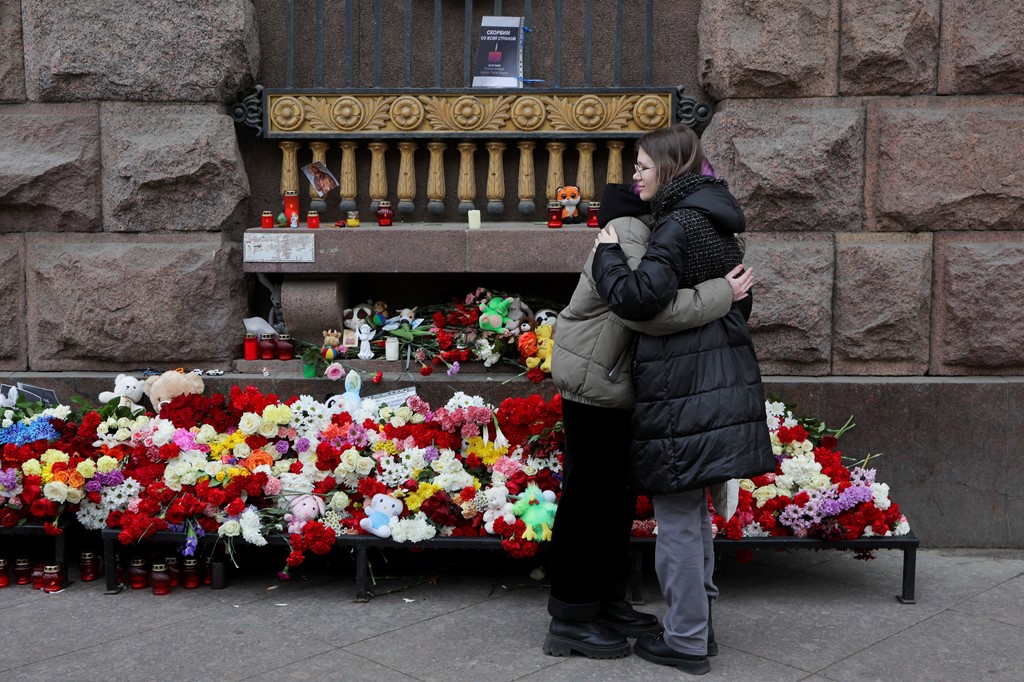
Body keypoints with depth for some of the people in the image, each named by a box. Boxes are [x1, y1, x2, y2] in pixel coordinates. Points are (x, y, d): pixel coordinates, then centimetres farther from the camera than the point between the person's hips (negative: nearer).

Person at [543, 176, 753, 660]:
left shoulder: (655, 234, 9)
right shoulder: (624, 240, -22)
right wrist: (722, 293, -26)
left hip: (618, 385, 10)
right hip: (593, 383, -10)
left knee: (618, 494, 17)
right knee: (587, 496, -2)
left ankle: (606, 601, 31)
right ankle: (571, 620, 10)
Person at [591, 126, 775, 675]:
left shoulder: (680, 223, -15)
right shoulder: (713, 221, 14)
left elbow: (639, 296, -27)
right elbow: (738, 300, 21)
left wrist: (607, 253, -10)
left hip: (681, 386, -10)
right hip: (717, 376, 10)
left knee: (676, 515, 0)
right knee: (692, 510, 20)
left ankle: (686, 641, 11)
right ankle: (696, 620, 31)